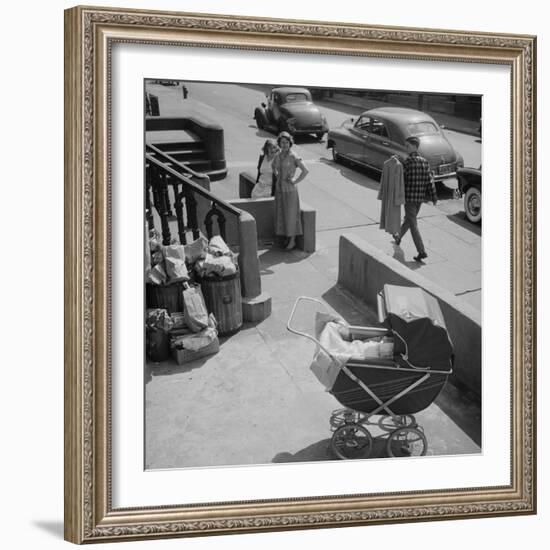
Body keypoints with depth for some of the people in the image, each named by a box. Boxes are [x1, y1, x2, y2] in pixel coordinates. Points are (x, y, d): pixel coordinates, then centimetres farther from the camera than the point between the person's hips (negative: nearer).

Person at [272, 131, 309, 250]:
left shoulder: (293, 157, -15)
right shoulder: (278, 155, 3)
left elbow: (305, 170, -15)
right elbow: (274, 166, 26)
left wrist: (295, 181, -13)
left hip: (290, 189, -6)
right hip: (279, 188, 6)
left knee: (291, 214, 1)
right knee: (281, 214, 12)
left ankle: (293, 240, 13)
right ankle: (287, 238, 25)